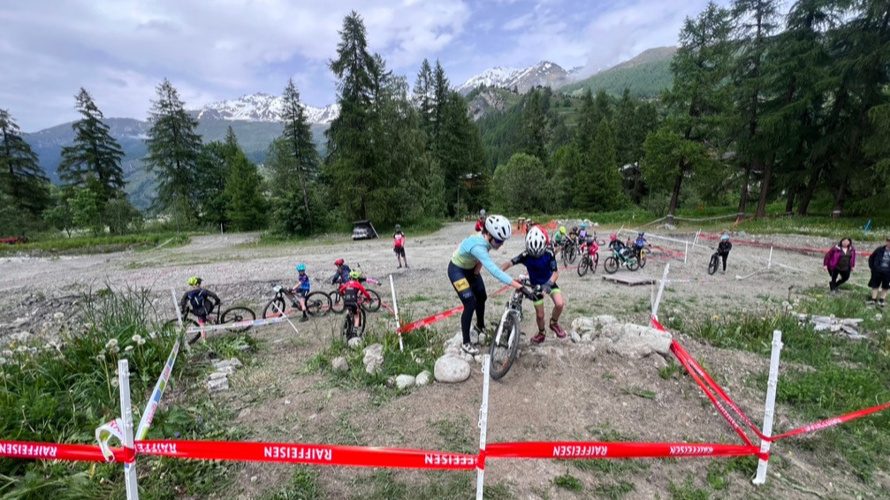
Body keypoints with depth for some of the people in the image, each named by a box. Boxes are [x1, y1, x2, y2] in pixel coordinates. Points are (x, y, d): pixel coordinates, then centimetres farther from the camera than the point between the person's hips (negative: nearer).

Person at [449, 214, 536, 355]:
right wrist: (521, 287, -55)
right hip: (457, 270, -8)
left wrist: (476, 273, -12)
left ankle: (480, 327, 43)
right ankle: (466, 343, 4)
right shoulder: (477, 246, -43)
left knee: (481, 298, 17)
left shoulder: (486, 239, -18)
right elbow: (495, 271, -51)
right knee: (470, 304, -12)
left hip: (470, 268, 8)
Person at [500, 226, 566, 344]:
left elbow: (555, 272, -28)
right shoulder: (526, 255, -27)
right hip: (536, 285, 0)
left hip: (549, 283, 0)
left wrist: (548, 284, -46)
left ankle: (554, 323, 8)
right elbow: (509, 263, -36)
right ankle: (541, 333, 36)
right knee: (539, 315, 4)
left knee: (560, 304, -24)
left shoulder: (549, 254, -25)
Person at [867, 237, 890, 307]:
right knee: (875, 285, 9)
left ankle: (881, 301, 20)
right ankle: (873, 299, 18)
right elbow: (871, 257, 6)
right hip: (877, 271, 0)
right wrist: (872, 267, 0)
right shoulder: (880, 250, -7)